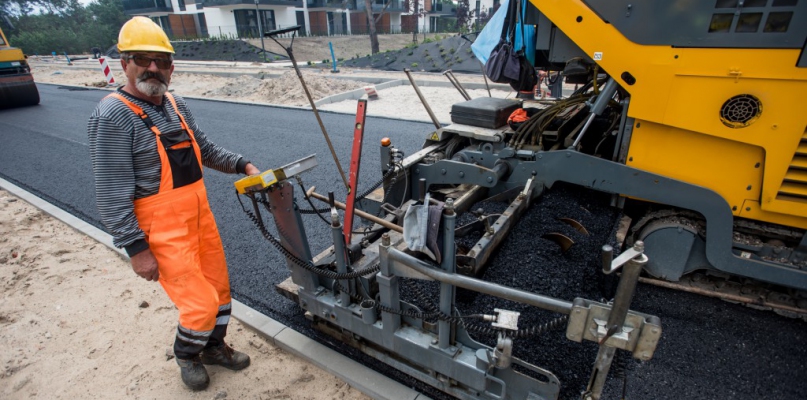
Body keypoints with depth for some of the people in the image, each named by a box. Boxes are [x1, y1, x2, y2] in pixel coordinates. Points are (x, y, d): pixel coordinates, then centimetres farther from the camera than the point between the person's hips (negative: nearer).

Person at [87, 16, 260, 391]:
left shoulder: (176, 104, 6)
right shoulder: (112, 116, -17)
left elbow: (206, 149, 19)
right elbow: (112, 194, -18)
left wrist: (243, 165, 6)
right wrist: (136, 249, -19)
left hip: (200, 216, 8)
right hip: (163, 231, -7)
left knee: (219, 287, 17)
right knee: (201, 304, -2)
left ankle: (213, 347, 42)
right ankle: (186, 354, 30)